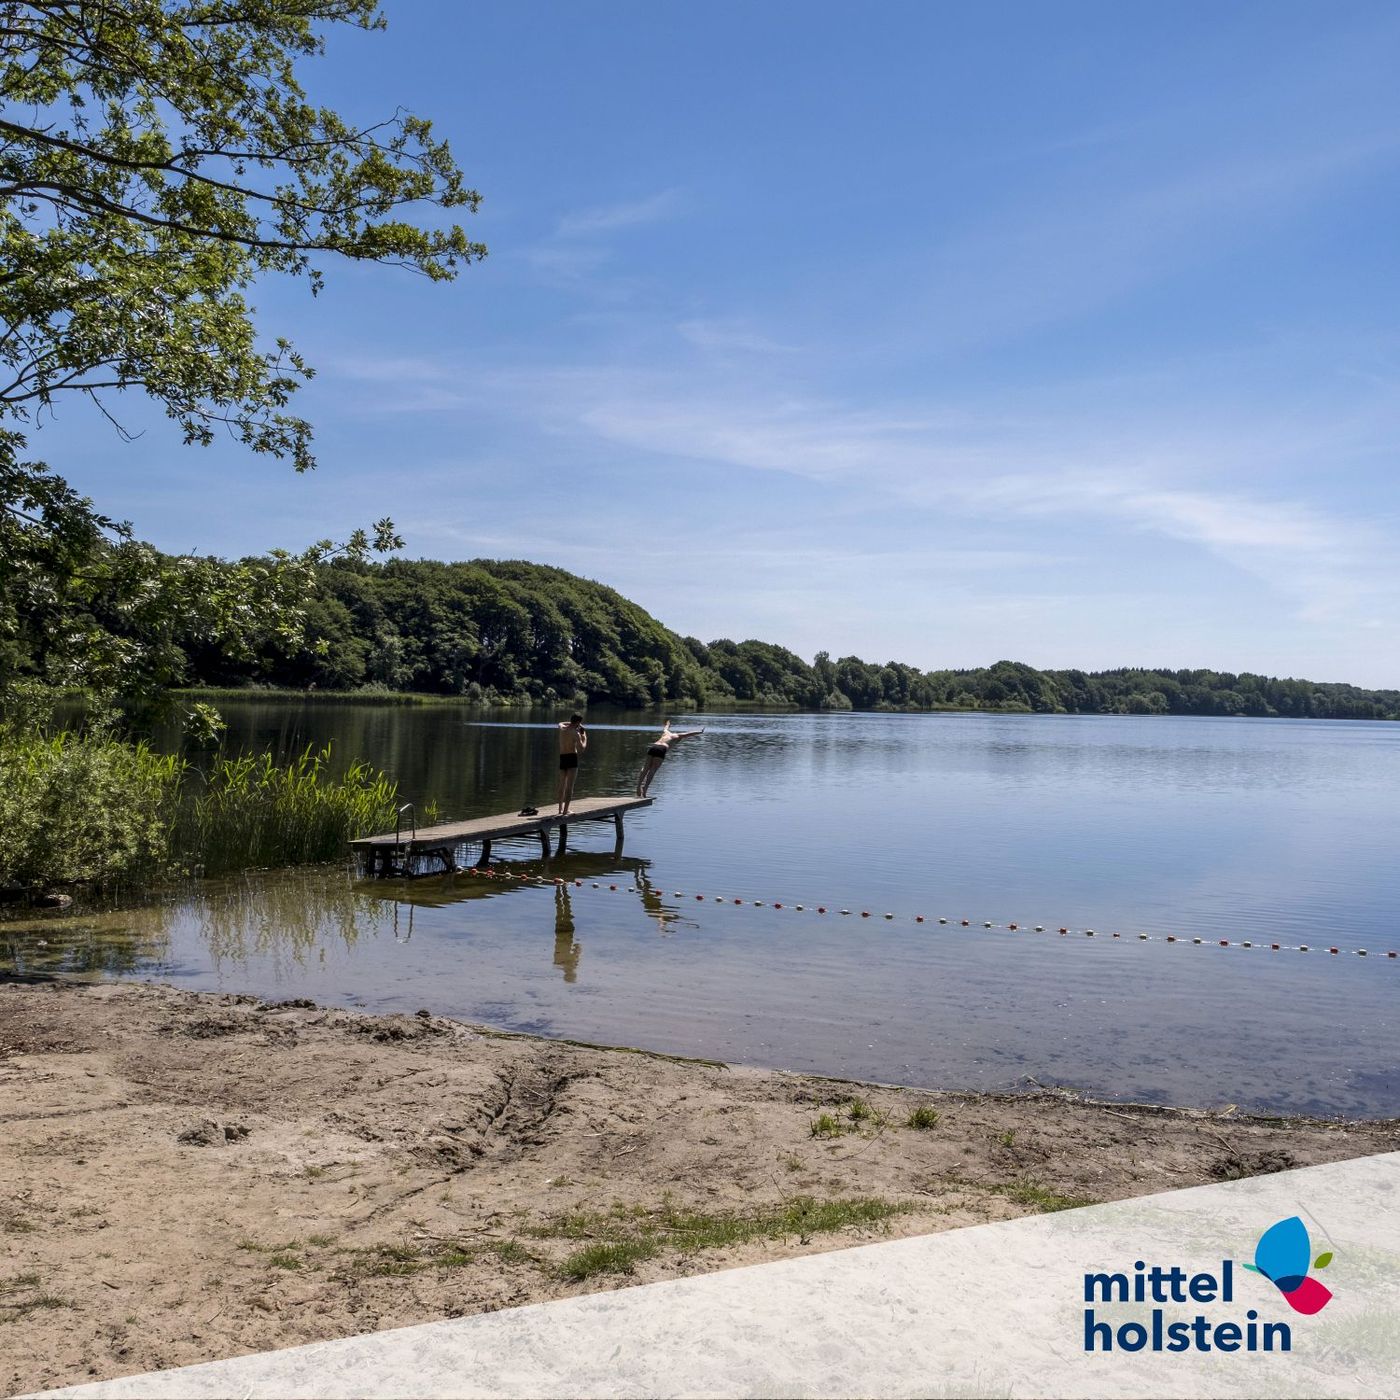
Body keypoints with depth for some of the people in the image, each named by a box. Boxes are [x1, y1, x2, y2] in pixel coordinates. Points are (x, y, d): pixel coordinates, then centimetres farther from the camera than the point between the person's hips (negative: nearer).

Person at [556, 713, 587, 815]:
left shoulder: (562, 729, 9)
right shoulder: (575, 733, -10)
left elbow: (560, 723, 35)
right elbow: (581, 748, -15)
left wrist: (571, 723, 31)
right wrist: (585, 738, 1)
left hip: (562, 758, 7)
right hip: (572, 757, -7)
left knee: (562, 785, 16)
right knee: (570, 786, -8)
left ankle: (561, 809, 18)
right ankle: (565, 810, -14)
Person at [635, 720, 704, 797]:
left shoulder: (666, 732, 33)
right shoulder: (677, 736, 19)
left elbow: (666, 728, 58)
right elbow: (690, 734, 24)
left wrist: (668, 724, 81)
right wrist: (700, 732, 34)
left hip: (653, 747, 5)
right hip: (662, 749, -5)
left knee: (646, 768, 8)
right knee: (652, 771, -8)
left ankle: (639, 786, 3)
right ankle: (644, 790, -14)